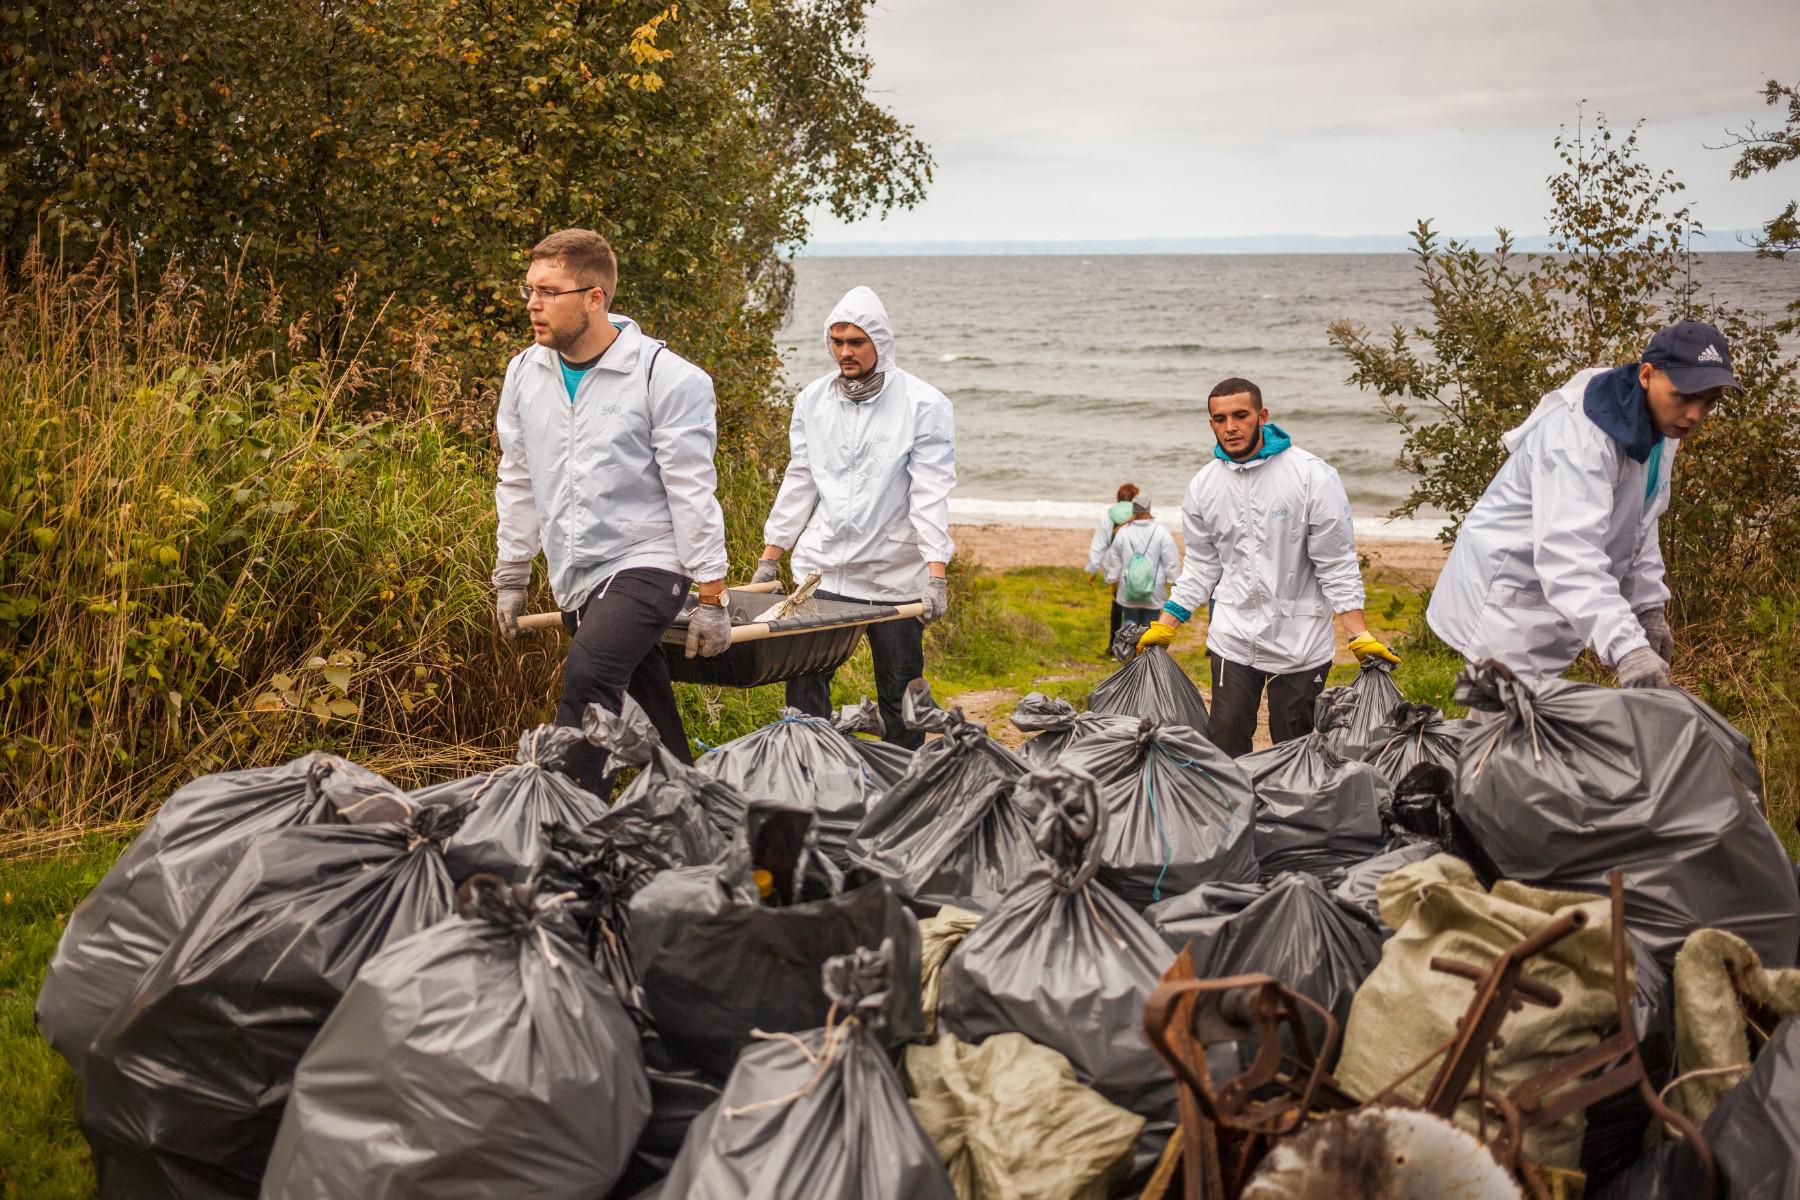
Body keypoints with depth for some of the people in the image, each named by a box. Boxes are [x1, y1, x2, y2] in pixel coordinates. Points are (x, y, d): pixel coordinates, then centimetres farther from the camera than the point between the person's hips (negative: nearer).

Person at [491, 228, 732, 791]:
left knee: (588, 673, -27)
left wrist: (711, 598, -10)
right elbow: (517, 483, 17)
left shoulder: (666, 376, -11)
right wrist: (510, 577, 18)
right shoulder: (525, 373, 7)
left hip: (646, 562, -6)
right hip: (575, 576, 6)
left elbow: (692, 492, -10)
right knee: (645, 708, 12)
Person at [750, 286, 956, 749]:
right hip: (822, 569, 3)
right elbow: (799, 481, 13)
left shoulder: (924, 405, -6)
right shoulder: (813, 399, 7)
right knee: (804, 684, 2)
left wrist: (936, 573, -19)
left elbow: (931, 492, -11)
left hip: (895, 575, -3)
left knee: (900, 696, 4)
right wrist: (769, 557, 12)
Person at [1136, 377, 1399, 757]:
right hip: (1232, 639, 3)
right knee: (1225, 748, 4)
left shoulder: (1312, 476, -9)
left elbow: (1337, 564, -8)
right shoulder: (1203, 486, 4)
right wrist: (1163, 627, 9)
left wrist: (1360, 636, -13)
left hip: (1299, 640, -3)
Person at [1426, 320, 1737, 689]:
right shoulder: (1580, 436, -29)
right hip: (1505, 603, -10)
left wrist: (1649, 606, 8)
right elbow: (1568, 554, -41)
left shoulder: (1659, 429, 3)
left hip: (1551, 612, 10)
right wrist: (1625, 646, -50)